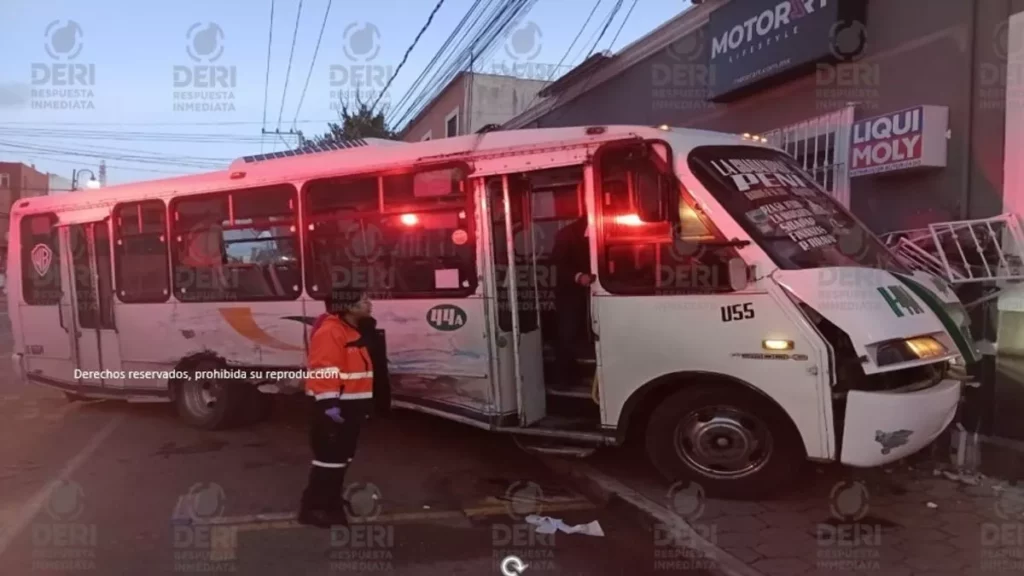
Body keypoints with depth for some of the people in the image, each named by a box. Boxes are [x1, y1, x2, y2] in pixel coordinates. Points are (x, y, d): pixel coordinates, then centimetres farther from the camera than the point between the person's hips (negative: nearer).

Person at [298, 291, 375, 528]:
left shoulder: (352, 331, 17)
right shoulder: (330, 332, -17)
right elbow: (324, 371, -25)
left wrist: (363, 404, 25)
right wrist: (329, 403, -29)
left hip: (350, 406, 10)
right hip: (334, 407, -10)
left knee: (342, 457, 16)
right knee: (329, 457, -6)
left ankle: (331, 503, 26)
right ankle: (314, 508, 3)